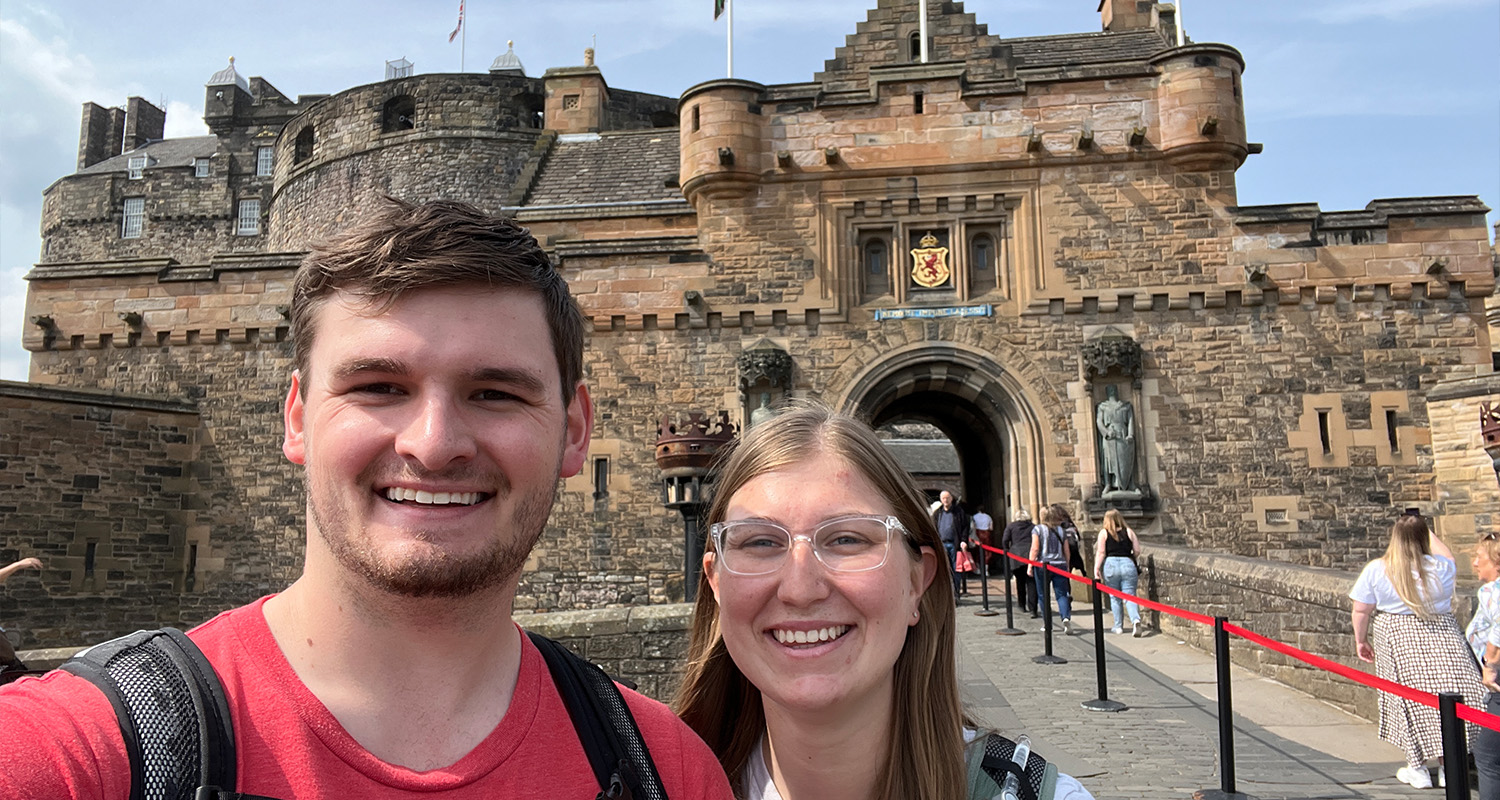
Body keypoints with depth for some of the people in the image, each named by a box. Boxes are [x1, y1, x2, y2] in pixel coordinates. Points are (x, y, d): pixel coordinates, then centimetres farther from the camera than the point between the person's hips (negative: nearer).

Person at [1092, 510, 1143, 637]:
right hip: (1128, 563, 1)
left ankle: (1118, 626, 16)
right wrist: (1138, 569, 23)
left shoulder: (1104, 533, 5)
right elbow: (1137, 552, 8)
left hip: (1111, 564, -1)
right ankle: (1136, 620, -22)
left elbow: (1101, 553, -2)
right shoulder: (1128, 531, 10)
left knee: (1114, 598, 11)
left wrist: (1096, 569, 0)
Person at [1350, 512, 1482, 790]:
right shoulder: (1440, 567, -2)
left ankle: (1417, 768, 15)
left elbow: (1360, 610, -3)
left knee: (1409, 701, 7)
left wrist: (1361, 640, 10)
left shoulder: (1376, 569, -6)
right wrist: (1426, 530, 33)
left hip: (1399, 642, -1)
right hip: (1442, 640, 1)